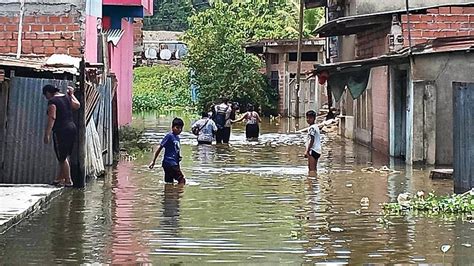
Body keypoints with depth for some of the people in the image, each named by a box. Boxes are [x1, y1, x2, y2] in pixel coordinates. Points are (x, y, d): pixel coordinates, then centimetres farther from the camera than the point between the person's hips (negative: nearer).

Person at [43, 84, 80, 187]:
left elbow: (51, 119, -19)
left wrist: (47, 134, -20)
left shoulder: (52, 101, -11)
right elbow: (77, 105, 28)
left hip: (61, 131, -8)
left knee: (62, 157, -2)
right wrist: (72, 94, 37)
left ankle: (68, 181, -2)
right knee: (65, 156, 16)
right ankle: (60, 178, 23)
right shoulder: (67, 97, 11)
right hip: (72, 128, 8)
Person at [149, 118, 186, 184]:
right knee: (182, 180, -11)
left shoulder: (177, 137, 15)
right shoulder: (169, 136, -10)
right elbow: (160, 148, -11)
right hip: (170, 163, -9)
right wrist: (153, 161, -12)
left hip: (174, 164, 9)